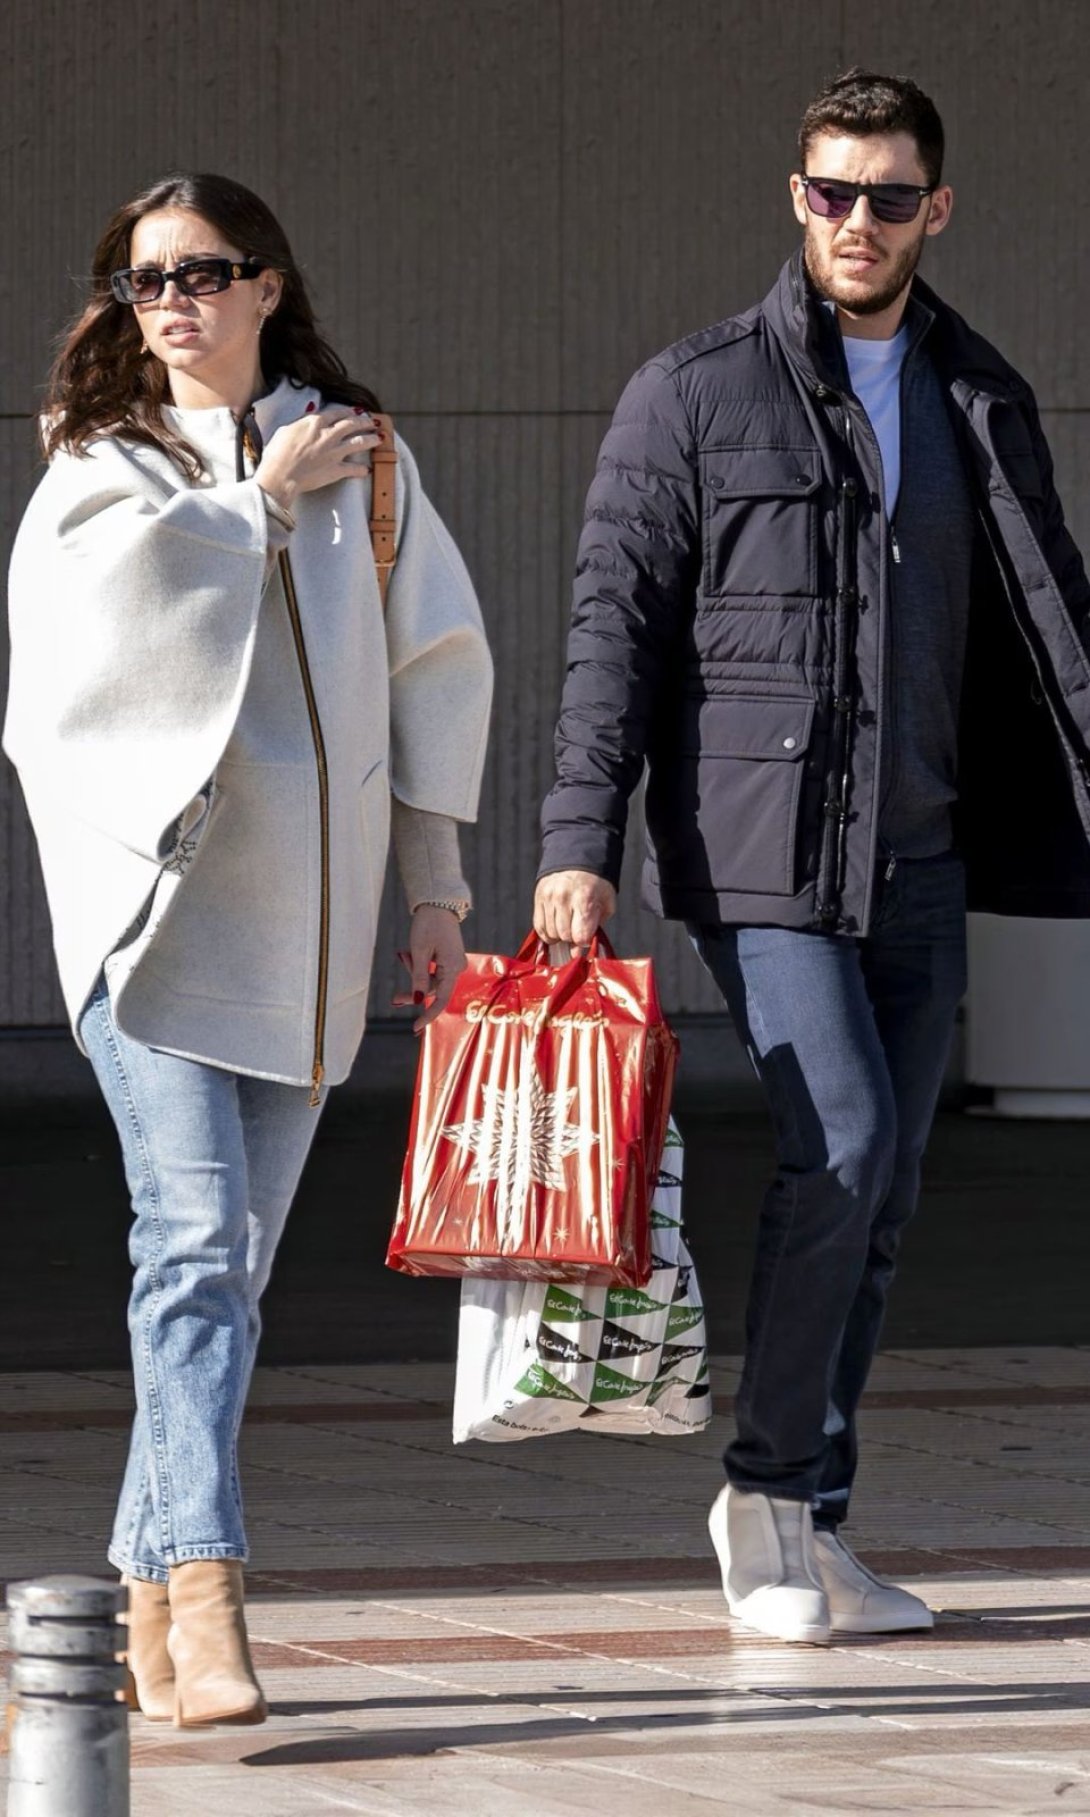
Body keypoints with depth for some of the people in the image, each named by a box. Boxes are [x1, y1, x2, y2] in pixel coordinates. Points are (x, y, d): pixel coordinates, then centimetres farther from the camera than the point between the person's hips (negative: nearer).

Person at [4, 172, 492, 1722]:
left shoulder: (359, 458, 13)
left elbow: (439, 664, 14)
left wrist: (437, 885, 11)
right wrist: (261, 501, -4)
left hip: (305, 915, 3)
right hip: (151, 888, -3)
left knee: (233, 1255, 5)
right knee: (196, 1232, -18)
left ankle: (149, 1598, 13)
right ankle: (204, 1594, -26)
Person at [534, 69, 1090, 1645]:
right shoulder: (694, 395, 1)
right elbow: (616, 620, -2)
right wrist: (580, 845, -11)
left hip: (920, 861, 5)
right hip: (760, 852, -5)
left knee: (879, 1192, 5)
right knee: (842, 1144, -17)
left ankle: (809, 1527, 13)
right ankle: (769, 1486, -3)